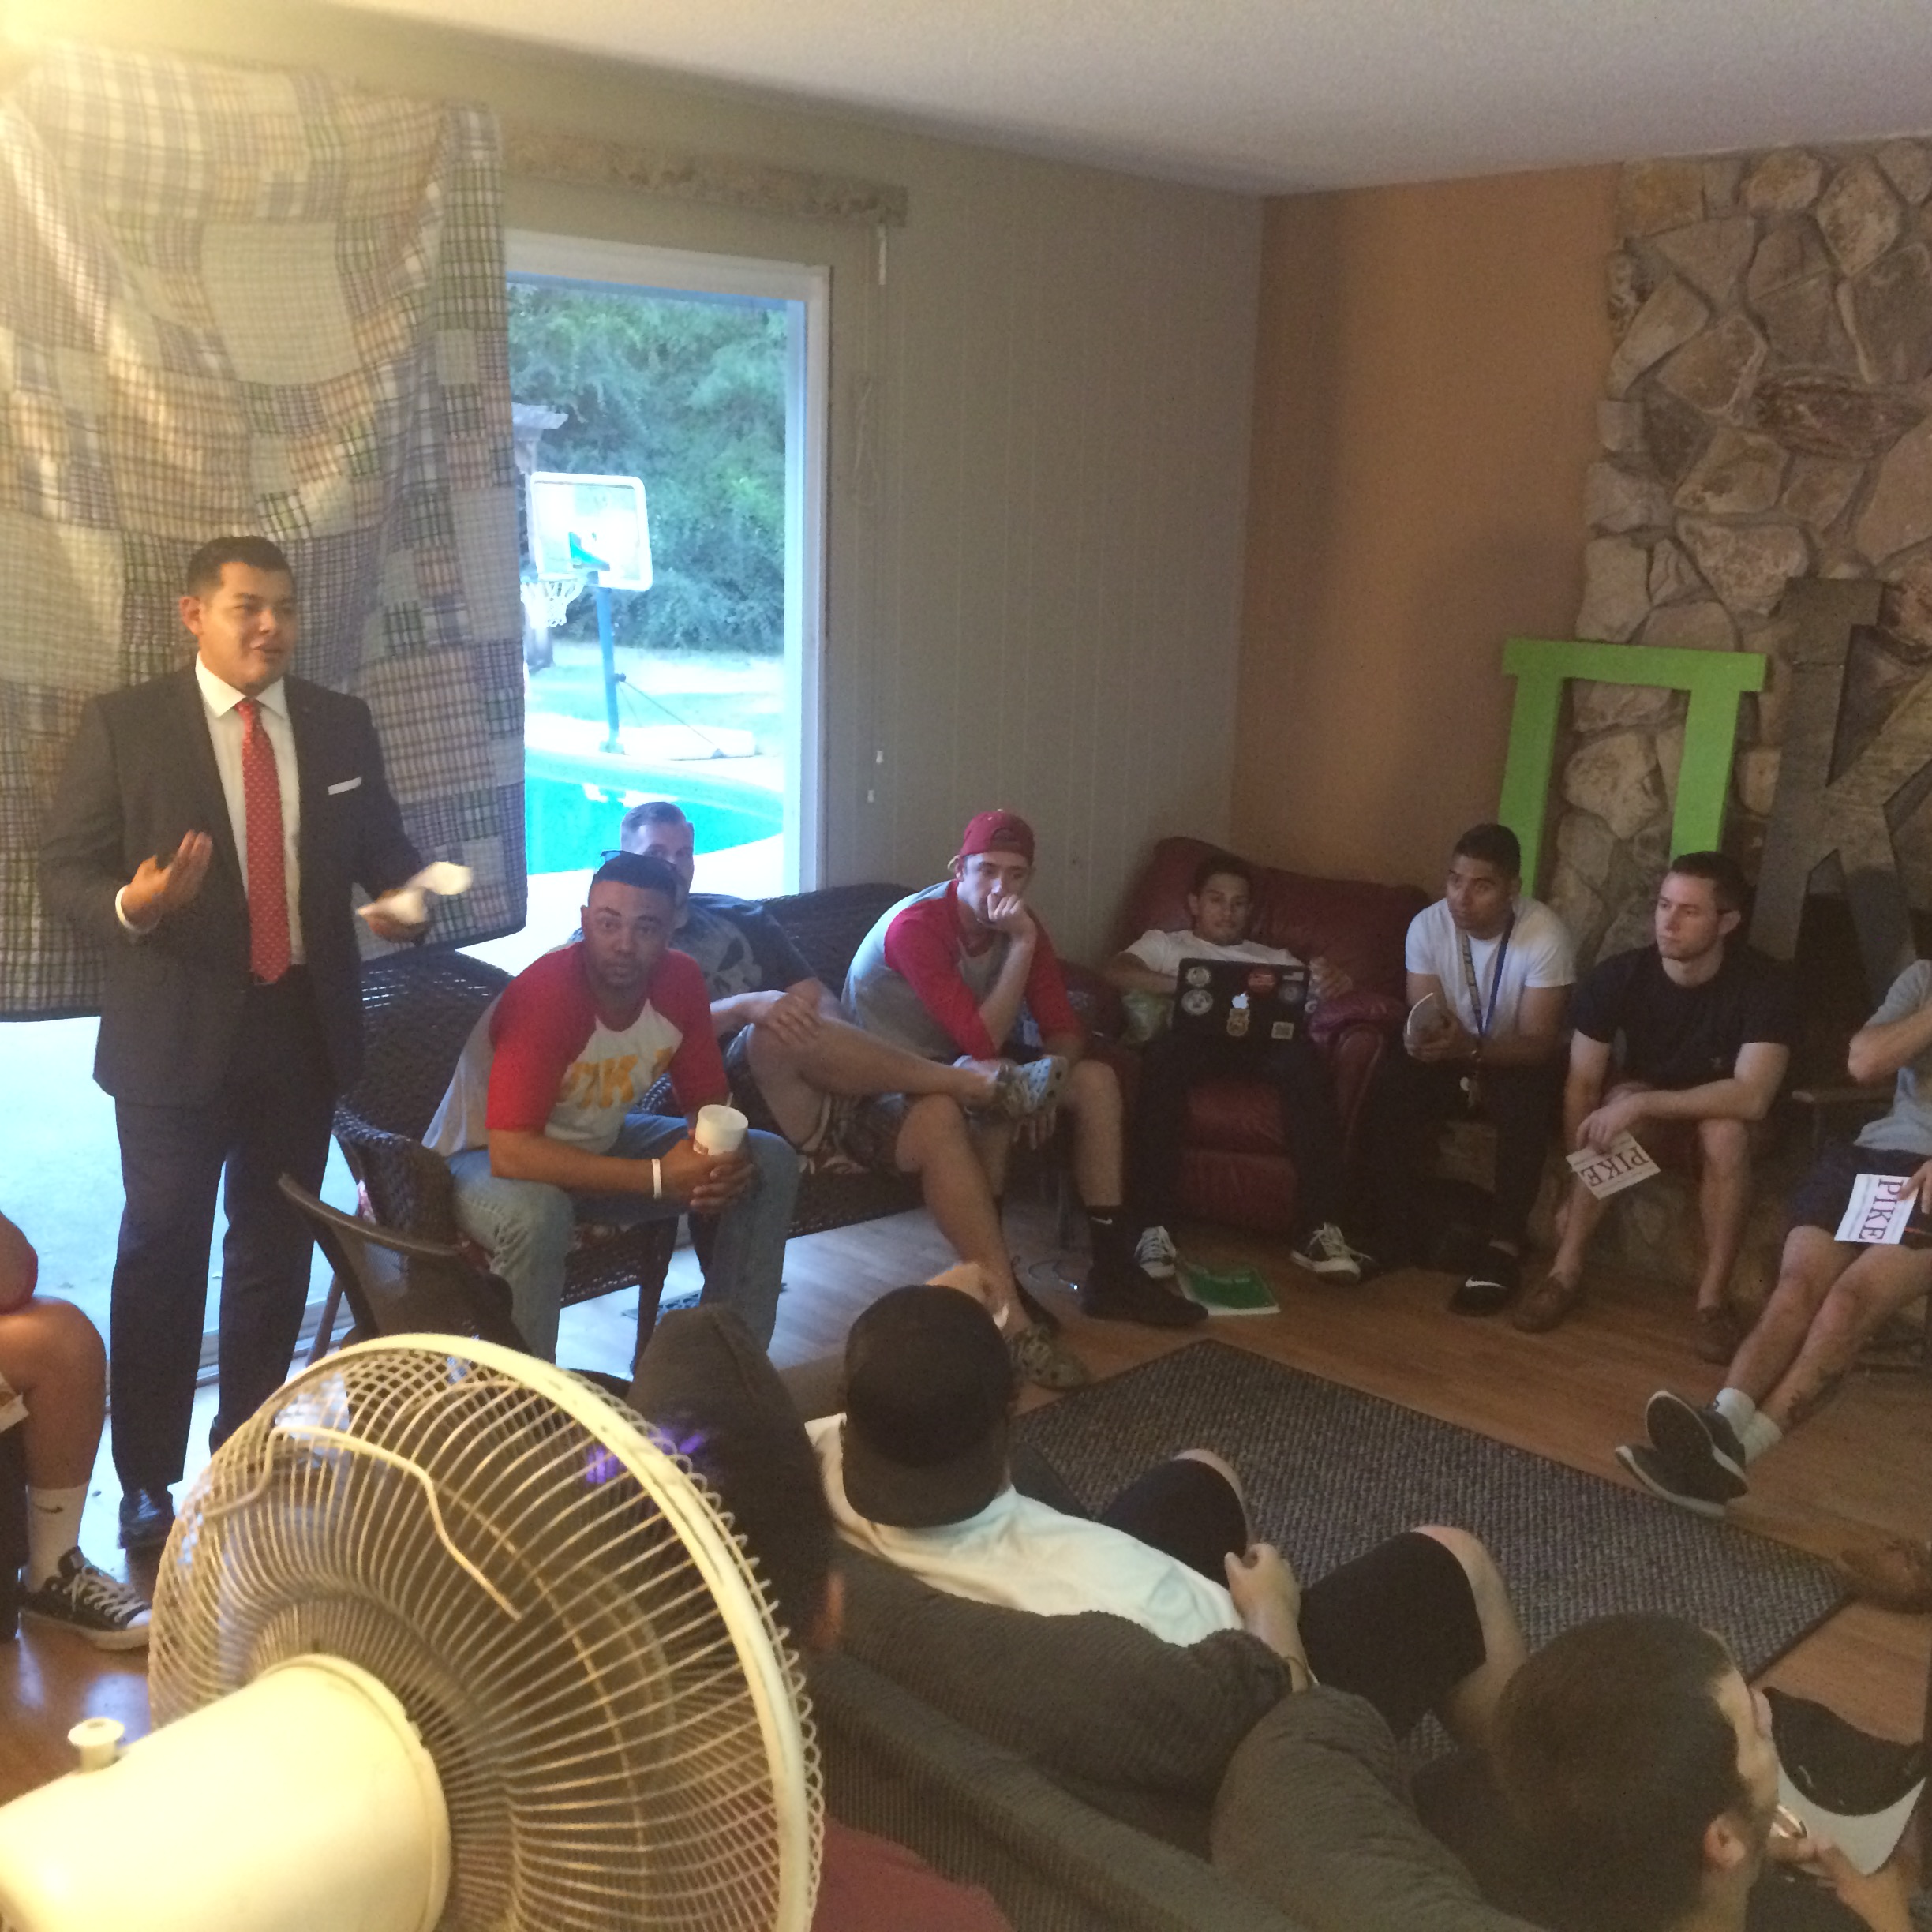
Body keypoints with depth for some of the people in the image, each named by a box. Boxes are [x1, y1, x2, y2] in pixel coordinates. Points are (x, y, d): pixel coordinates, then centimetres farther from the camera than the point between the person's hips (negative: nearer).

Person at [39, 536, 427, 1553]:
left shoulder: (341, 723, 4)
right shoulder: (122, 723, -6)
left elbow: (383, 847, 12)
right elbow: (64, 870, -6)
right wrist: (130, 904, -27)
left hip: (306, 1023, 4)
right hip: (177, 1030, -3)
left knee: (276, 1250, 15)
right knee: (162, 1254, 4)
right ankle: (147, 1479, 20)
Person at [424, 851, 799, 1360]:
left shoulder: (680, 981, -12)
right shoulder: (542, 994, -32)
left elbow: (709, 1101, -1)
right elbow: (510, 1152, -39)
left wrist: (725, 1156, -26)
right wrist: (659, 1176, -39)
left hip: (599, 1145, 7)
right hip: (483, 1159, -6)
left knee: (771, 1162, -5)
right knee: (536, 1212, -41)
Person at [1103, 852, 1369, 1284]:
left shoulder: (1274, 958, 37)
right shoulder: (1164, 944, 28)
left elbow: (1319, 990, 21)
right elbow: (1114, 970, 7)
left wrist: (1335, 980, -5)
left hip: (1260, 1040, 2)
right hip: (1193, 1034, -2)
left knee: (1302, 1052, -34)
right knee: (1164, 1052, -39)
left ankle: (1319, 1229, -39)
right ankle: (1153, 1226, -40)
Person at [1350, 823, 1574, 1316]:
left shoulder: (1546, 935, -23)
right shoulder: (1427, 925, -12)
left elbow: (1538, 1044, -24)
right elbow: (1423, 1017, -11)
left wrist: (1470, 1048, -42)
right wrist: (1425, 1036, -37)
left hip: (1518, 1061, -3)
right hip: (1454, 1056, 3)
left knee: (1527, 1099, -36)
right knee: (1390, 1080, -26)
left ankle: (1505, 1246, -26)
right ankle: (1391, 1230, -16)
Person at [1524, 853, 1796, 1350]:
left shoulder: (1764, 986, -25)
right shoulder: (1617, 977, -19)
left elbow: (1751, 1098, -35)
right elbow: (1582, 1086, -15)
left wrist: (1641, 1104, -40)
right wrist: (1576, 1185, -20)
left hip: (1723, 1113, -1)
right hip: (1647, 1116, 1)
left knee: (1725, 1129, -36)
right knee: (1620, 1102, -33)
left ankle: (1714, 1294, -22)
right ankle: (1566, 1270, -24)